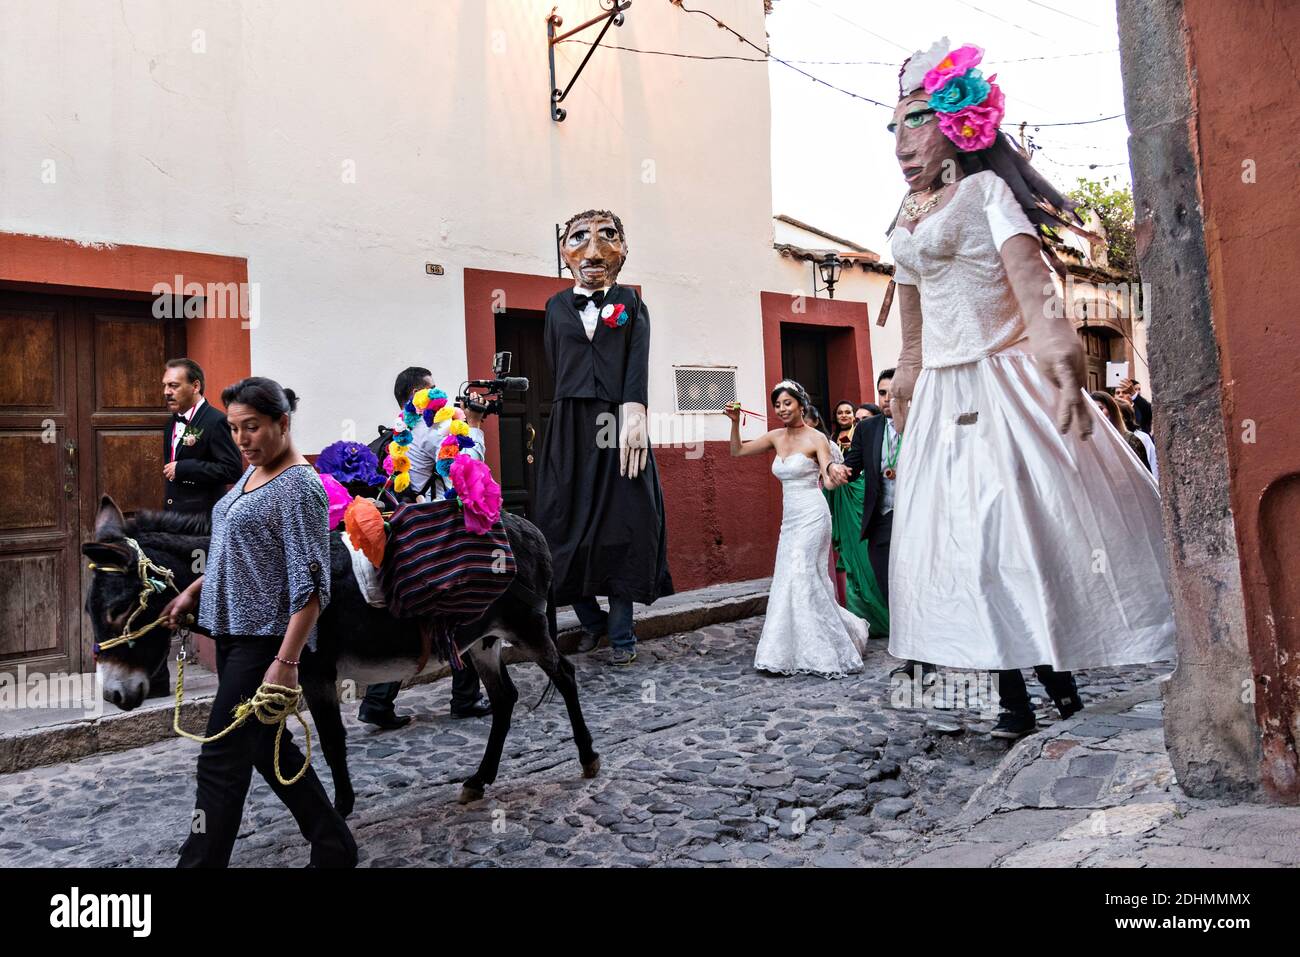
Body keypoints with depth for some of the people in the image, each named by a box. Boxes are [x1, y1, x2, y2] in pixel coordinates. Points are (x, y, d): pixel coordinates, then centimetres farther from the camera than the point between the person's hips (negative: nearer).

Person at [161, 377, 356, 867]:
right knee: (267, 747, 16)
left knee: (221, 762, -3)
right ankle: (334, 847, 28)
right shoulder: (251, 474, 11)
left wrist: (286, 661, -26)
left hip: (265, 639, -10)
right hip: (231, 632, 10)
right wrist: (194, 591, 14)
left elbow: (310, 584, -21)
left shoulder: (298, 487, -16)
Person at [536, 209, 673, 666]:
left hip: (620, 423, -2)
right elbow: (556, 368, 12)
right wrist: (575, 411, 3)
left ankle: (621, 633, 11)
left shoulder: (630, 302, 7)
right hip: (570, 428, 2)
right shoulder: (556, 306, 13)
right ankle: (593, 619, 22)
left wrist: (633, 413, -21)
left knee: (623, 524, -1)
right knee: (568, 525, 2)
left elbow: (639, 361, -7)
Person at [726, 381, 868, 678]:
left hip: (811, 516, -7)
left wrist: (835, 474, -37)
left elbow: (829, 482, -14)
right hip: (790, 518, 7)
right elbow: (737, 451, 12)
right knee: (800, 583, 8)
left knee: (800, 579, -11)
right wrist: (735, 422, -2)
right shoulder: (776, 437, 10)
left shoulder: (816, 439, -8)